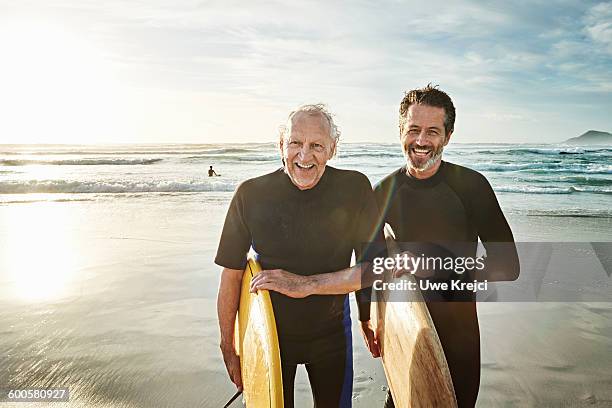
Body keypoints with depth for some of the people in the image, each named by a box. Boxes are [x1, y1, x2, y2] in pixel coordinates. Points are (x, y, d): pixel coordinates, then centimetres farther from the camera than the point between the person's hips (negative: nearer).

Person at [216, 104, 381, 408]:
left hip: (331, 334, 1)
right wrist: (228, 349, -6)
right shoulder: (251, 194, -17)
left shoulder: (355, 188, -16)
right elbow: (231, 276, -11)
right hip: (269, 333, 0)